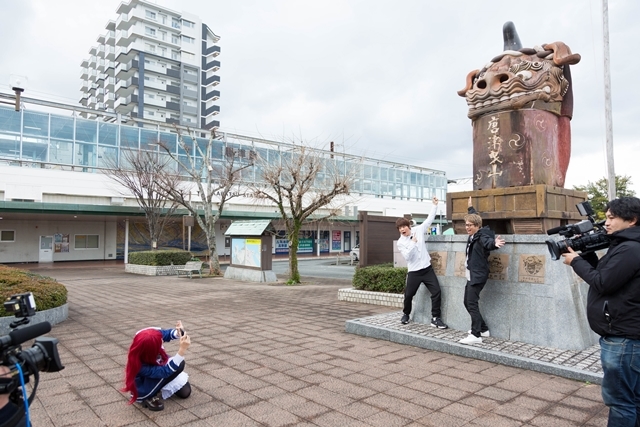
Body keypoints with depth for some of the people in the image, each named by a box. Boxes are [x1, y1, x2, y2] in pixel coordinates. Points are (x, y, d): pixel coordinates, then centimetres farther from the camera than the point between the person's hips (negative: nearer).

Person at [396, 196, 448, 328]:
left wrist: (435, 205, -1)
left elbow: (430, 219, 4)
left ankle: (435, 318, 5)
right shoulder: (400, 243, -5)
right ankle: (406, 314, 32)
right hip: (414, 272, -1)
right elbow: (407, 256, -17)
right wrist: (413, 242, -20)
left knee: (436, 292, -6)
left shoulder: (418, 230, 1)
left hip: (427, 268, 2)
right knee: (408, 295, 6)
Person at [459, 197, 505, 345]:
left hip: (478, 276, -10)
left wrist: (494, 243, -62)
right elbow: (473, 217, 29)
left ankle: (476, 335, -10)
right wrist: (470, 208, 42)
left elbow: (487, 242, -40)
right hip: (471, 275, 10)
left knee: (472, 303, -13)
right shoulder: (473, 235, 9)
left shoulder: (482, 236, -15)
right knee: (467, 302, 13)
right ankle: (483, 329, 25)